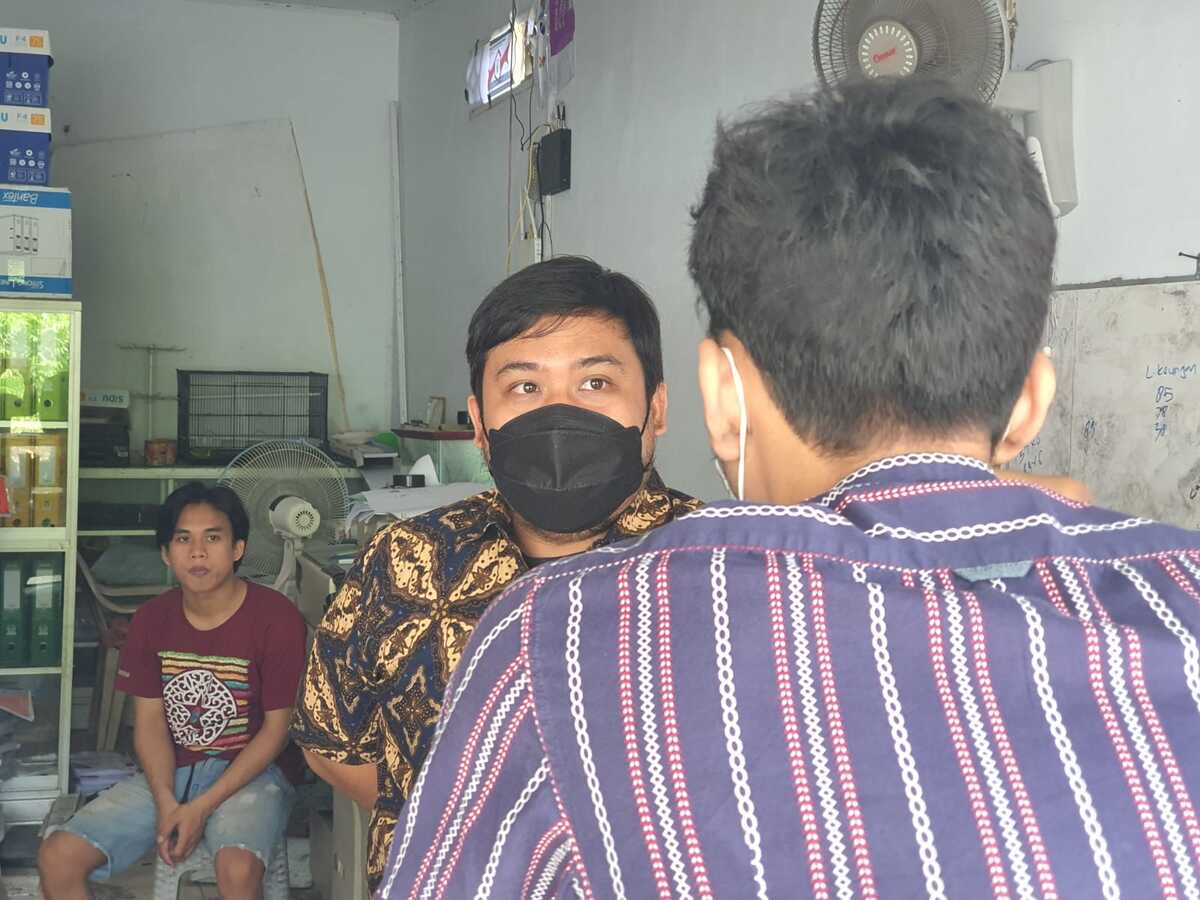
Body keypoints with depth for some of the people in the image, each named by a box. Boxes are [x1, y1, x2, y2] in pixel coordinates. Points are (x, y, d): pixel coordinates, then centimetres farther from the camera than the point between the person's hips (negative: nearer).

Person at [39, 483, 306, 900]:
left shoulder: (276, 617, -12)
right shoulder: (151, 620, 2)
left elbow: (276, 729, -10)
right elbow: (150, 720, 2)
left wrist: (202, 807, -16)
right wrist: (166, 804, -15)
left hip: (249, 772, -4)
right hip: (170, 772, 5)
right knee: (57, 857, -13)